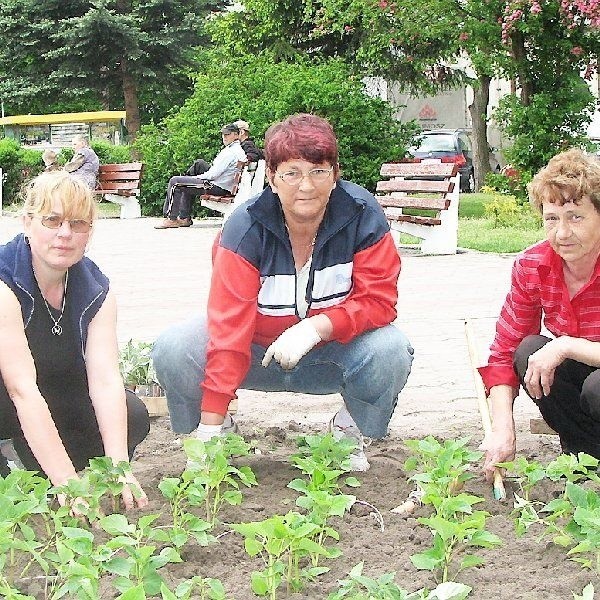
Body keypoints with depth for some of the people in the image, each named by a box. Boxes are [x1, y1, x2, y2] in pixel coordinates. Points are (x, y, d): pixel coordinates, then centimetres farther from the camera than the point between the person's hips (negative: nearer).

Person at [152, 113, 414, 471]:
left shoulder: (362, 216, -19)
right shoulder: (246, 227, -23)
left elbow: (379, 300, -18)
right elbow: (229, 323, -26)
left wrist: (315, 328, -37)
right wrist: (210, 426, -30)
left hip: (334, 345, 0)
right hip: (258, 351, 0)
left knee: (391, 350, -31)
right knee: (173, 350, -25)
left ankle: (350, 431, 0)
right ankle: (217, 431, 5)